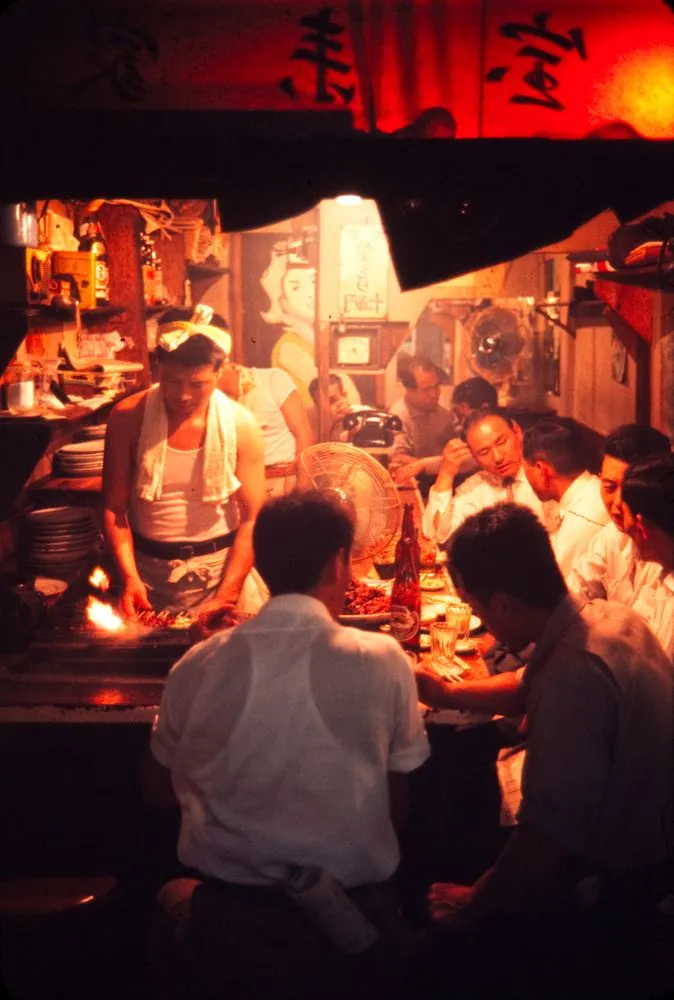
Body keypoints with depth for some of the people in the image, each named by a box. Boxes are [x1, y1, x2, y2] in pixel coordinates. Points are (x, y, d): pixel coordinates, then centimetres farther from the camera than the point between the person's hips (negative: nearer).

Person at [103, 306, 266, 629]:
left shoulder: (241, 426, -9)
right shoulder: (128, 418, -8)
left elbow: (252, 520, -10)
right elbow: (113, 508, -6)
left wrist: (225, 597, -18)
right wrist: (129, 577, -19)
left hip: (222, 566, 0)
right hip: (148, 570, 1)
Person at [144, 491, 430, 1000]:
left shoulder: (198, 666, -9)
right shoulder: (384, 659, -13)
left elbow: (159, 788, 8)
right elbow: (397, 805, -3)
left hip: (226, 924, 1)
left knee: (174, 898, 32)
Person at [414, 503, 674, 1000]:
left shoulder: (574, 676, -34)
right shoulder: (608, 617, -5)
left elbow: (549, 839, -29)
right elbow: (529, 689, 17)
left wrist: (475, 903, -13)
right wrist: (450, 694, 18)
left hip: (623, 889, -9)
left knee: (459, 935, -6)